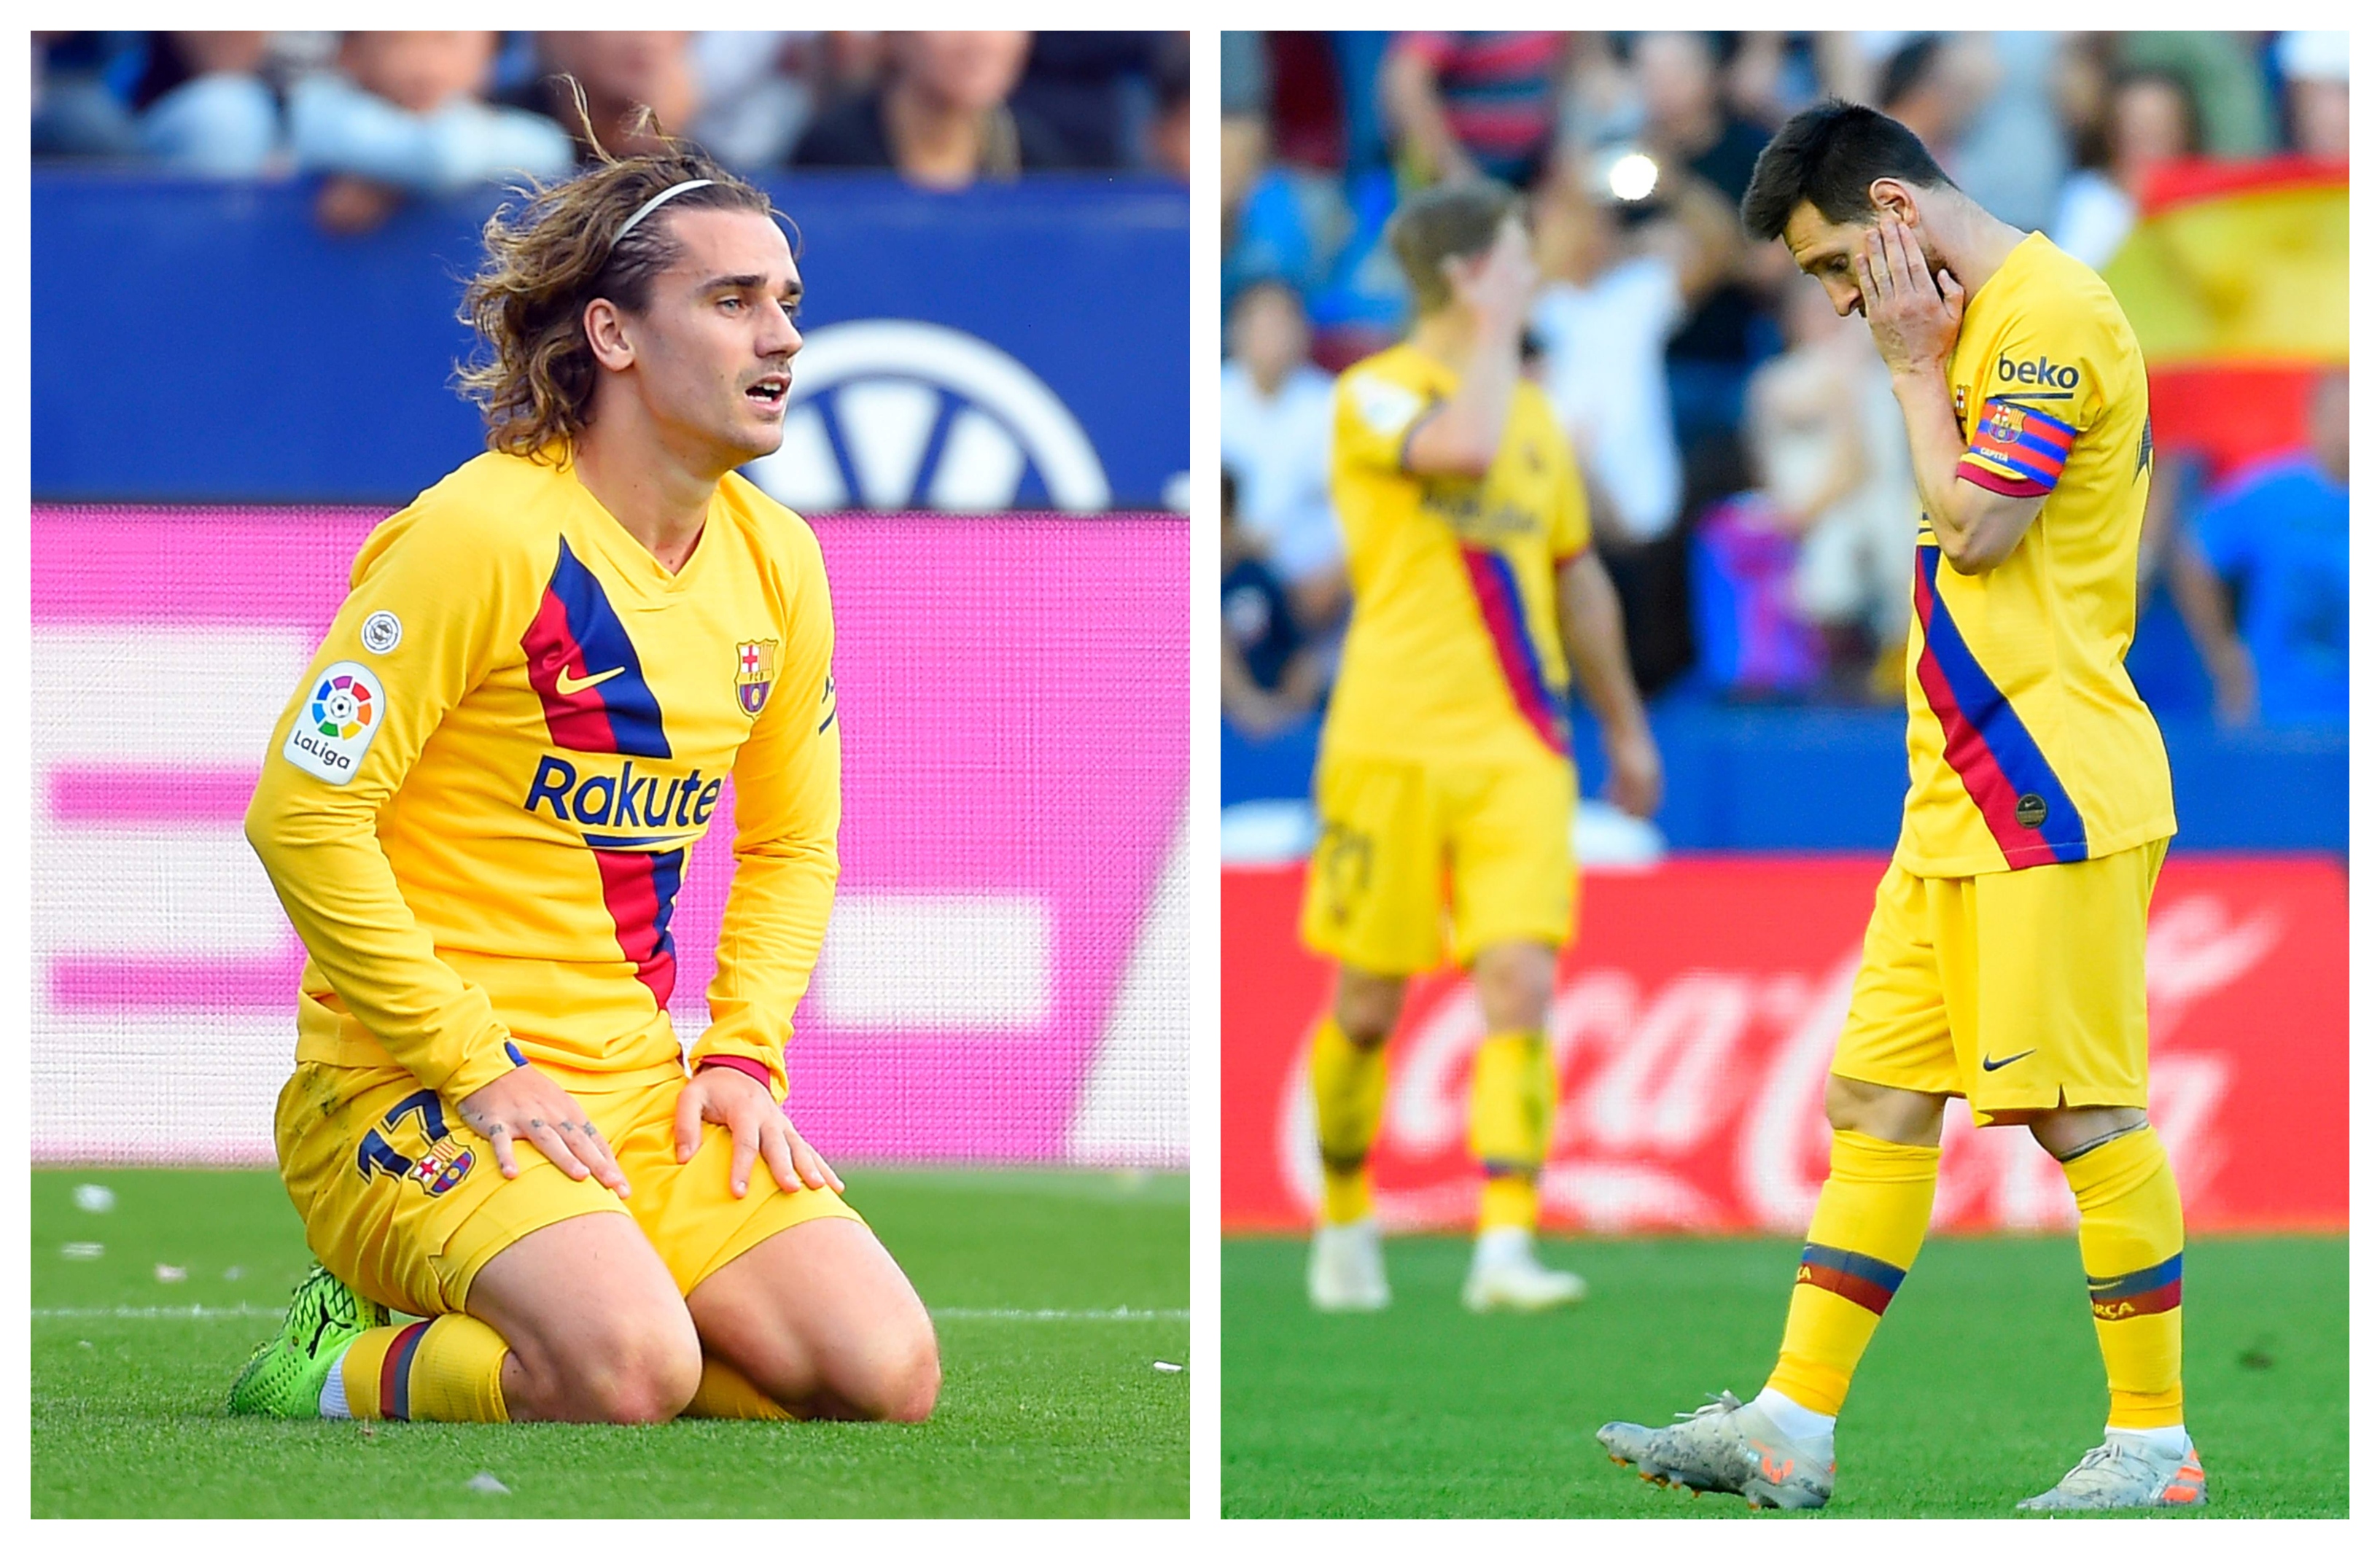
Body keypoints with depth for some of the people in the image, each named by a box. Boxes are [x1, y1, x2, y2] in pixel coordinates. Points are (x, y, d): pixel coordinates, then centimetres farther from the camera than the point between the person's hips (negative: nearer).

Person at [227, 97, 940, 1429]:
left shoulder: (777, 565, 8)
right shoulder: (481, 535, -14)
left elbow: (793, 843, 23)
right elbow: (303, 813, -16)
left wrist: (744, 1054, 5)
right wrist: (477, 1071, -18)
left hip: (641, 1093, 7)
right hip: (412, 1087, -7)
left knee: (887, 1372, -13)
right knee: (633, 1368, -33)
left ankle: (506, 1339, 5)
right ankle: (345, 1374, -4)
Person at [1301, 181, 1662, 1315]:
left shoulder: (1532, 409, 15)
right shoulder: (1374, 394, -5)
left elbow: (1576, 574, 25)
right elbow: (1460, 449, -28)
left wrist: (1625, 725, 27)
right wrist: (1496, 334, -12)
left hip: (1516, 748, 4)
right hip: (1392, 743, -4)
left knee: (1519, 983, -11)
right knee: (1368, 1002, 5)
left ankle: (1506, 1247, -16)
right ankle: (1344, 1225, 24)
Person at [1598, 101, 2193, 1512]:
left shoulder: (2051, 312, -13)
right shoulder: (1986, 323, 19)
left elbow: (1976, 525, -16)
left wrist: (1916, 365, -8)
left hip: (2051, 795, -10)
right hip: (1959, 802, 10)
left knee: (2084, 1111, -6)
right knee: (1878, 1102, 7)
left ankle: (2155, 1442, 1)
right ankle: (1794, 1428, 8)